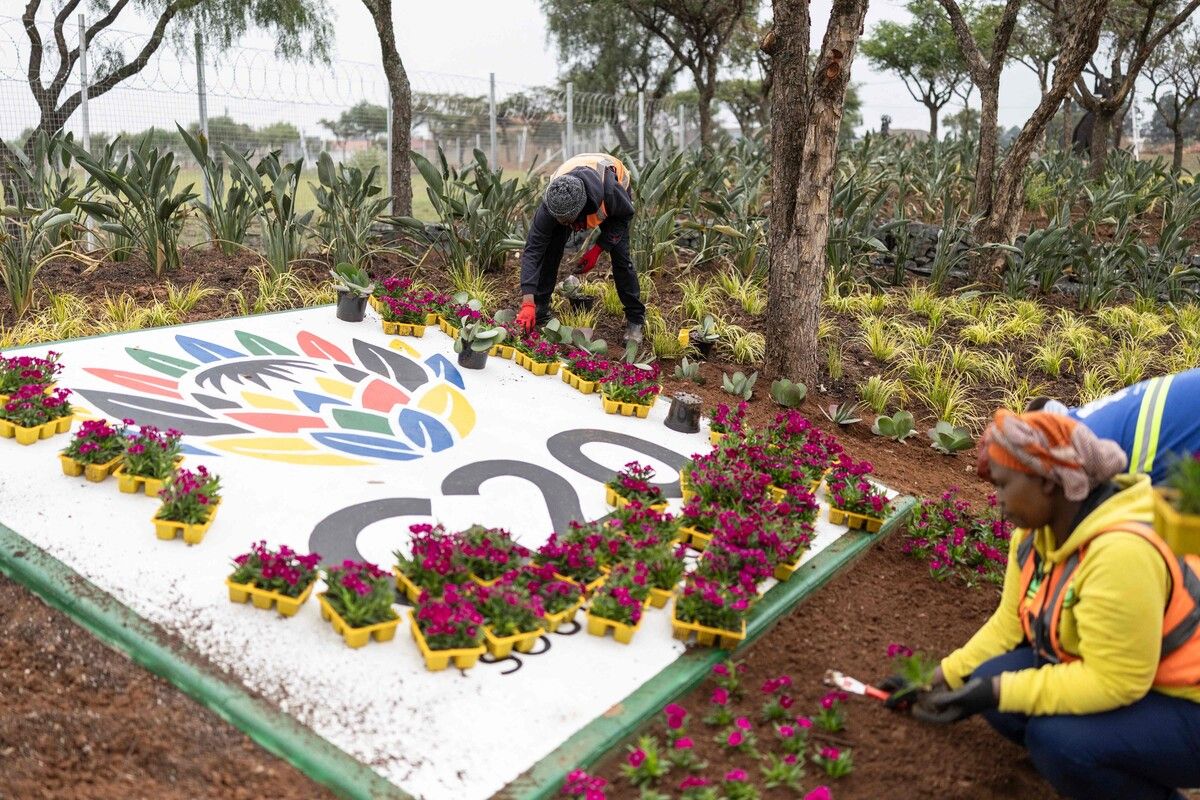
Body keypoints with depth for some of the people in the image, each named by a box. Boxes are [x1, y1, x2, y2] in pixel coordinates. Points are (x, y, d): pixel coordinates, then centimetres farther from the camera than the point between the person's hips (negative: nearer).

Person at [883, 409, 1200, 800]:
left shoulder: (1120, 551, -33)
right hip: (1111, 674, 8)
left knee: (1057, 738, -30)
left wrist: (999, 692, -28)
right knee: (990, 678, -9)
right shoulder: (1039, 528, -6)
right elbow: (1011, 622, 4)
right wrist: (943, 677, 1)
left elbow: (1112, 680, -29)